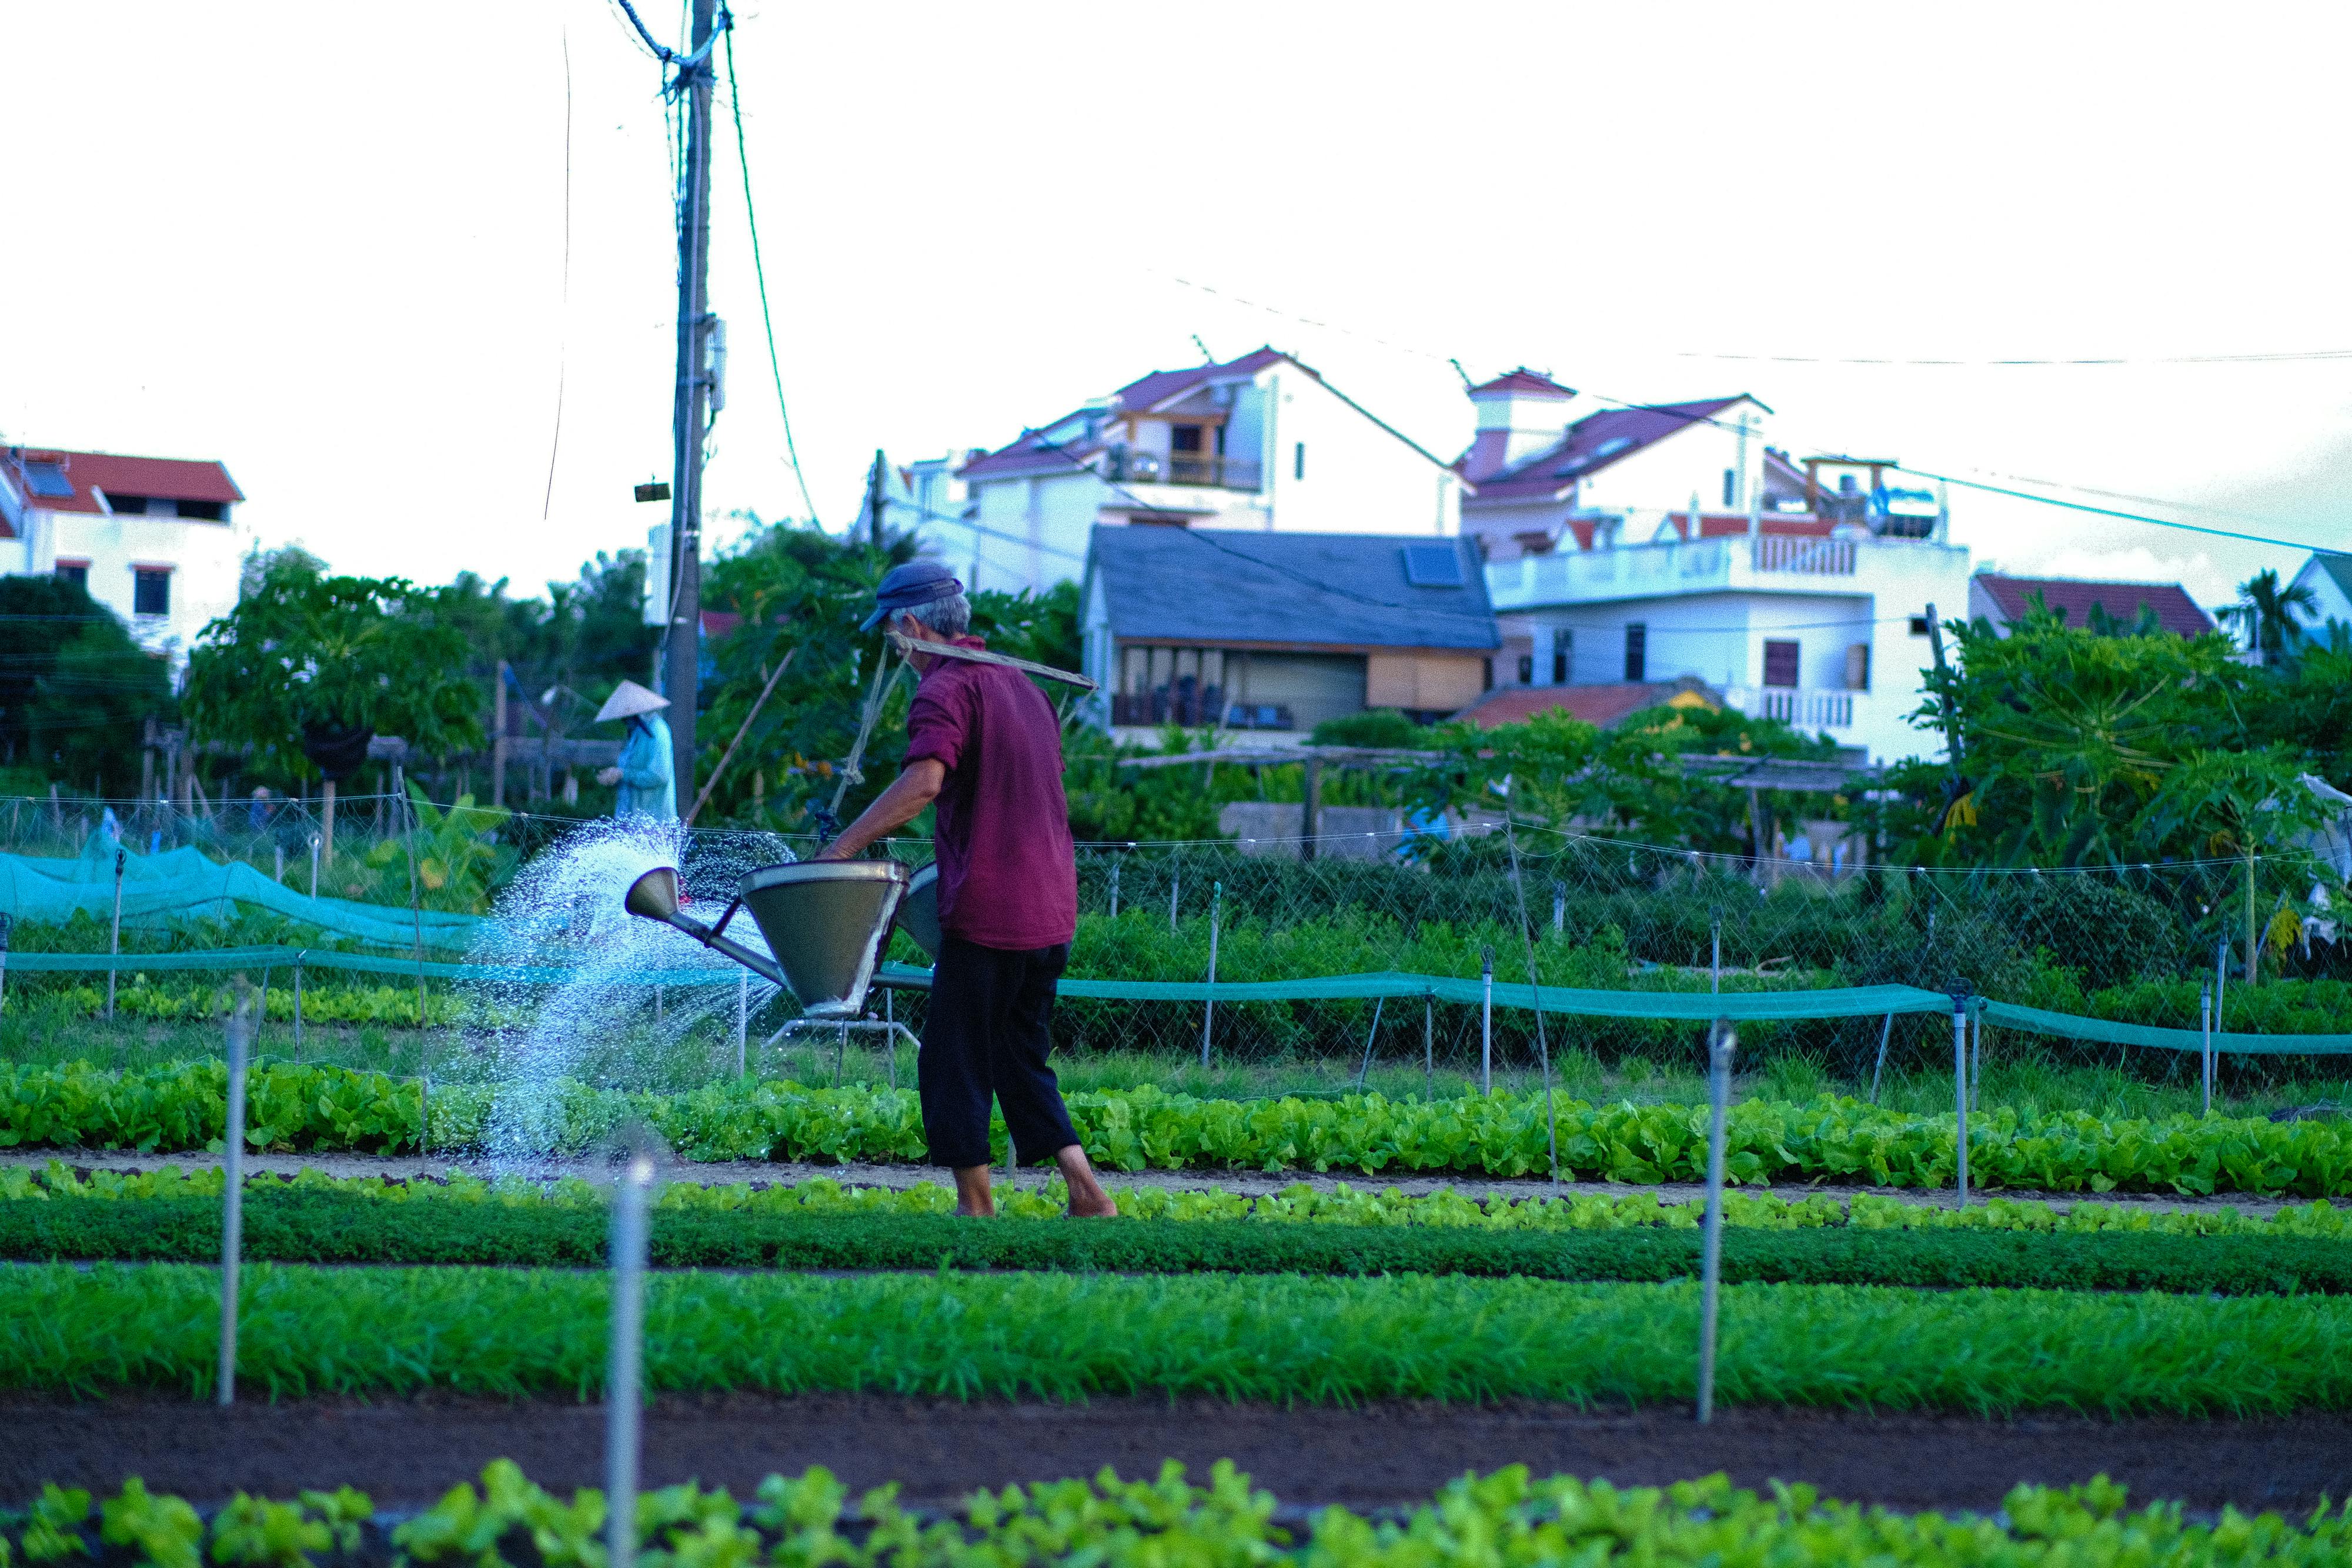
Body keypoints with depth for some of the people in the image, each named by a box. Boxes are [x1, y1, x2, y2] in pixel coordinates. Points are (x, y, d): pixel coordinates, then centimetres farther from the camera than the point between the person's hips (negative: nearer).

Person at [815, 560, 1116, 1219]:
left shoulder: (945, 688, -11)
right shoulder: (1018, 681, 18)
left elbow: (924, 782, -27)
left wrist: (840, 850, -25)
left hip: (986, 910, -8)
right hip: (1052, 908, 8)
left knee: (955, 1062, 3)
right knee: (1023, 1059, 16)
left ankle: (975, 1205, 6)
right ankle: (1088, 1193, 6)